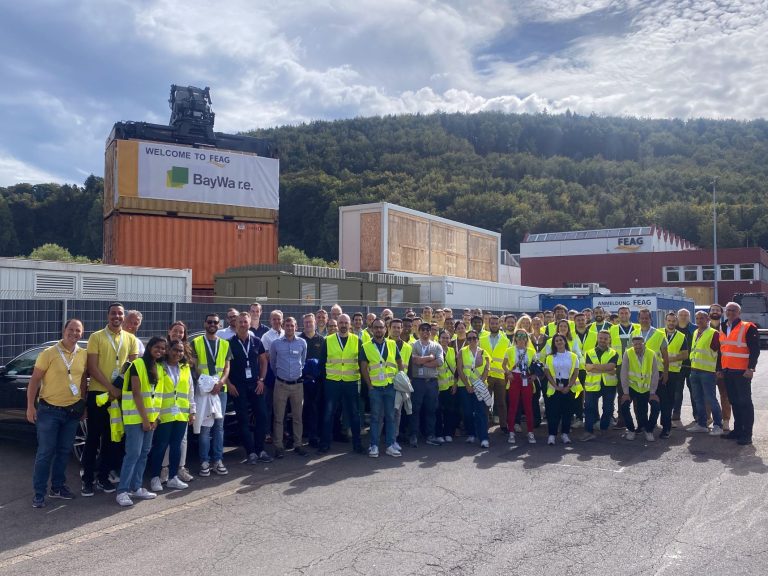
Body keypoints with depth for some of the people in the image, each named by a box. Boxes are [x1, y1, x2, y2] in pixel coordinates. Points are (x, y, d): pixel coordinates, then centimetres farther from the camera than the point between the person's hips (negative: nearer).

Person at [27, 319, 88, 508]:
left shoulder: (83, 355, 3)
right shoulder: (49, 353, -10)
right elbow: (34, 380, -7)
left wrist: (83, 404, 12)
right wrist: (30, 406, -12)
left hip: (72, 411, 5)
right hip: (49, 410, -4)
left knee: (64, 451, 13)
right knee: (45, 452, -1)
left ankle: (57, 487, 26)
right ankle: (39, 493, 8)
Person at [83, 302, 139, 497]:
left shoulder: (131, 339, 7)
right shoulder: (96, 337, -3)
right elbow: (92, 367, -8)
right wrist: (110, 387, -17)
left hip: (120, 394, 3)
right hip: (98, 393, -3)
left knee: (112, 438, 11)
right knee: (93, 438, 3)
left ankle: (103, 477, 23)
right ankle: (87, 480, 13)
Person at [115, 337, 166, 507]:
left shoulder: (159, 368, 12)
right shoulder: (138, 364, -11)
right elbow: (136, 394, -15)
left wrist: (155, 417, 4)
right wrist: (144, 418, -15)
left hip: (150, 417, 8)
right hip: (136, 417, -7)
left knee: (144, 453, 10)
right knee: (133, 453, -10)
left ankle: (136, 487, 18)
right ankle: (122, 491, -5)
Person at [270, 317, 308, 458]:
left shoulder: (302, 343, 1)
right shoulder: (275, 344, -2)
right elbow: (272, 363, 13)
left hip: (297, 384, 1)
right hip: (281, 384, -1)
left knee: (298, 416, 7)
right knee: (279, 417, 1)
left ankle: (298, 445, 17)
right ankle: (278, 446, 9)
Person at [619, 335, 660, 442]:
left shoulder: (652, 354, -9)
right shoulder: (628, 354, -13)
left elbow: (655, 374, -6)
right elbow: (624, 374, -11)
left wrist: (653, 393, -8)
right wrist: (625, 393, -13)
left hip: (647, 389, 1)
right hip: (632, 388, -1)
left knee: (656, 406, -17)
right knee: (624, 406, -20)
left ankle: (649, 431, 6)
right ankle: (631, 430, 5)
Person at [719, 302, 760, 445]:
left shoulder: (748, 328, -7)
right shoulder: (722, 329, 13)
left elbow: (755, 350, -12)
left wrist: (750, 368, -18)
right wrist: (720, 368, 16)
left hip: (742, 371, -7)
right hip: (727, 371, 7)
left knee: (745, 401, -3)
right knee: (734, 401, 13)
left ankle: (747, 434, 1)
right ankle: (737, 430, 22)